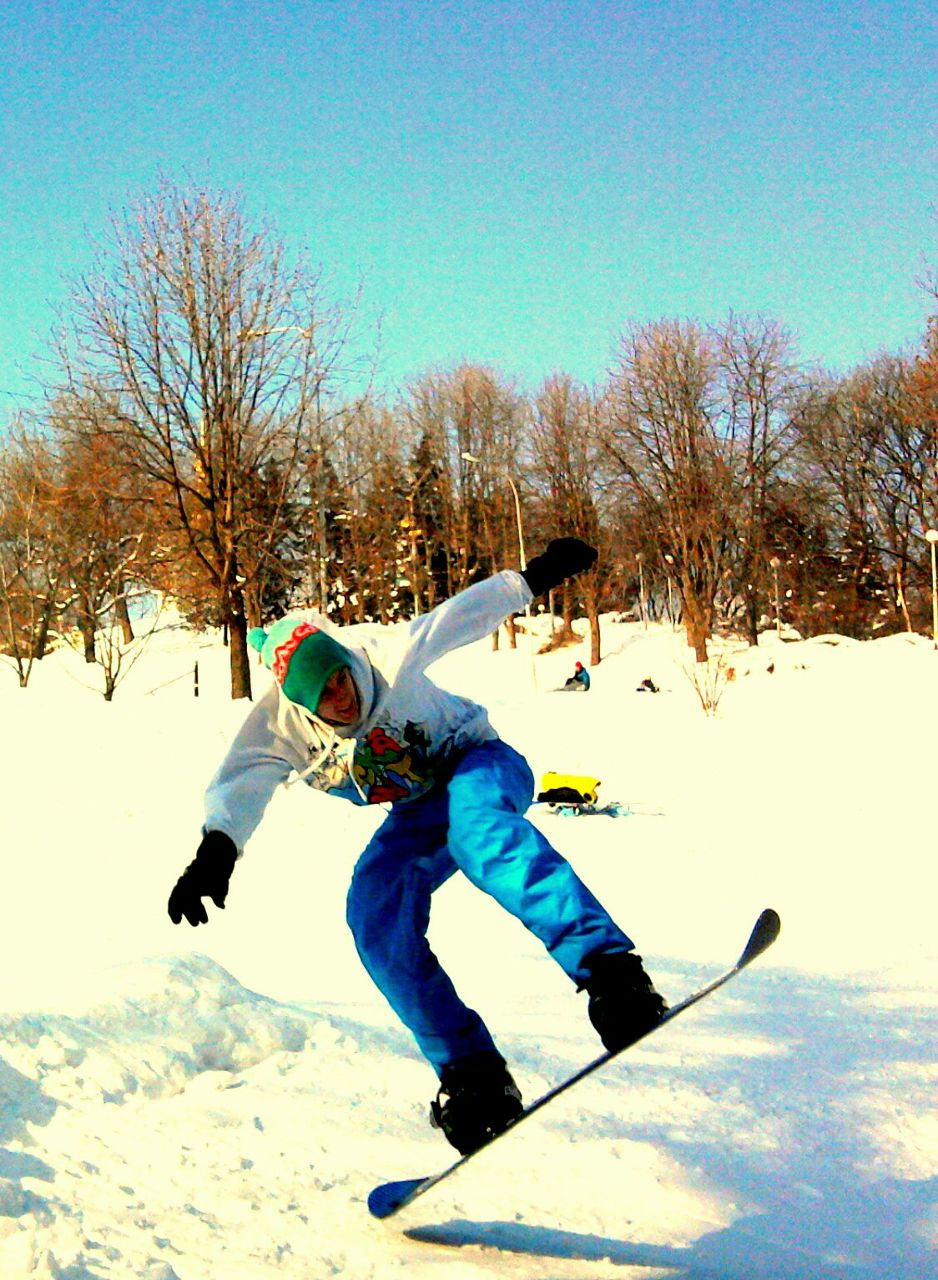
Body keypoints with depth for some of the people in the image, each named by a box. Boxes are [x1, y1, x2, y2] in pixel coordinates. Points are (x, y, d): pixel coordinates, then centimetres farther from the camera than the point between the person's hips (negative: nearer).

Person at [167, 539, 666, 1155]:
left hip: (481, 764, -4)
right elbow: (239, 785, -32)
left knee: (473, 823, -41)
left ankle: (610, 971, -58)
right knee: (374, 914, -22)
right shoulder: (277, 726, -15)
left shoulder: (388, 655, -22)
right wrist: (217, 850, -52)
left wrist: (539, 574, -8)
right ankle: (473, 1074, -17)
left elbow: (465, 613, -11)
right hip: (420, 814, 5)